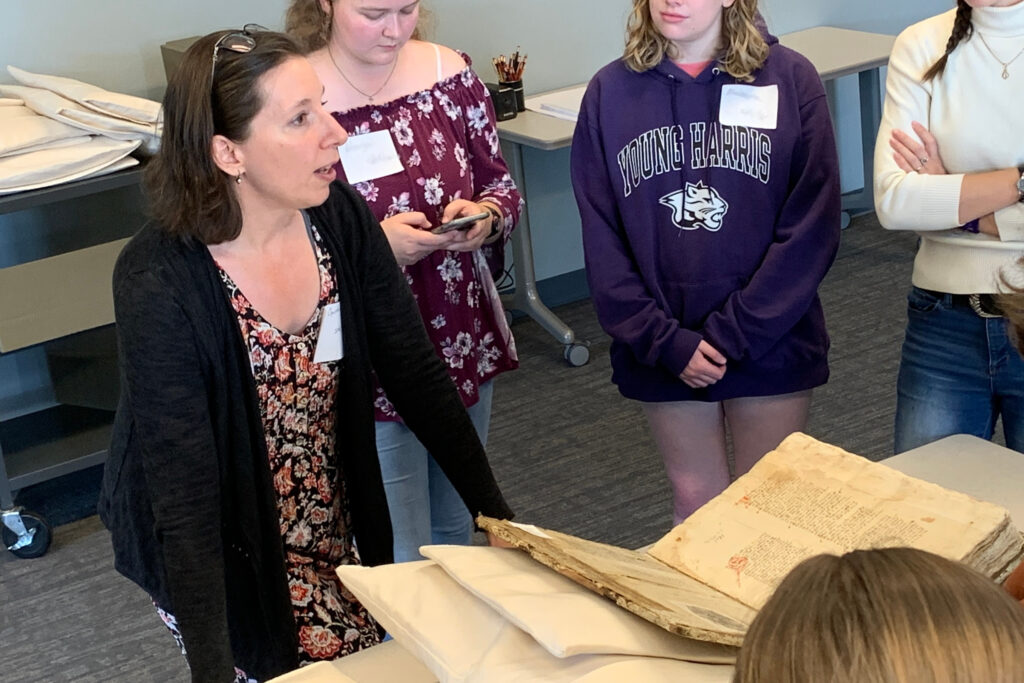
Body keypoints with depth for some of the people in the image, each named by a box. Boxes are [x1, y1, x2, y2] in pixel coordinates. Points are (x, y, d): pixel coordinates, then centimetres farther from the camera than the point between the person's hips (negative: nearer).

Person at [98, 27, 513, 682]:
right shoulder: (158, 283, -29)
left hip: (335, 524, 5)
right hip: (223, 548, -5)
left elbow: (416, 372, -6)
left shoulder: (339, 217, -14)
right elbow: (185, 494, -29)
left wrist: (495, 511, -7)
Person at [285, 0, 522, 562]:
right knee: (404, 566, 2)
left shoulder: (449, 72, -2)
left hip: (465, 344, 5)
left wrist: (486, 217, -15)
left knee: (457, 528, 23)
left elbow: (501, 187, 8)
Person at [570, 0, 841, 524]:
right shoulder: (610, 92, -1)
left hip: (771, 342, -1)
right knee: (696, 507, 14)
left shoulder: (788, 79, -5)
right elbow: (601, 240, -3)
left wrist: (733, 333, -14)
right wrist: (665, 341, -12)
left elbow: (811, 228, -9)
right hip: (663, 355, 1)